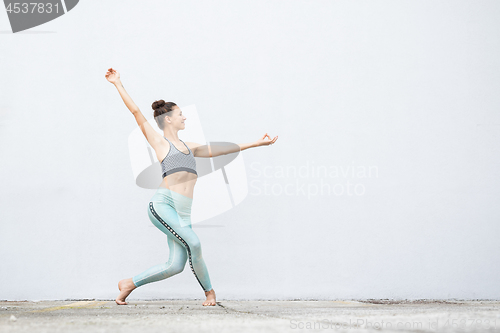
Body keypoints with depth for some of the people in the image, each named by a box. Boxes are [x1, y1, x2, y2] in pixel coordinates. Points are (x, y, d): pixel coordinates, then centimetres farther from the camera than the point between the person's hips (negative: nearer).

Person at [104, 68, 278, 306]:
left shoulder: (190, 147, 27)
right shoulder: (159, 142, 10)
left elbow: (223, 149, 30)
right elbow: (135, 112, 7)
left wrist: (255, 144, 31)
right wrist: (118, 84, 5)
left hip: (183, 212, 6)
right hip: (163, 205, -6)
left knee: (176, 265, -6)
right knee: (193, 243, -23)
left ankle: (129, 284, 9)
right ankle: (209, 291, -2)